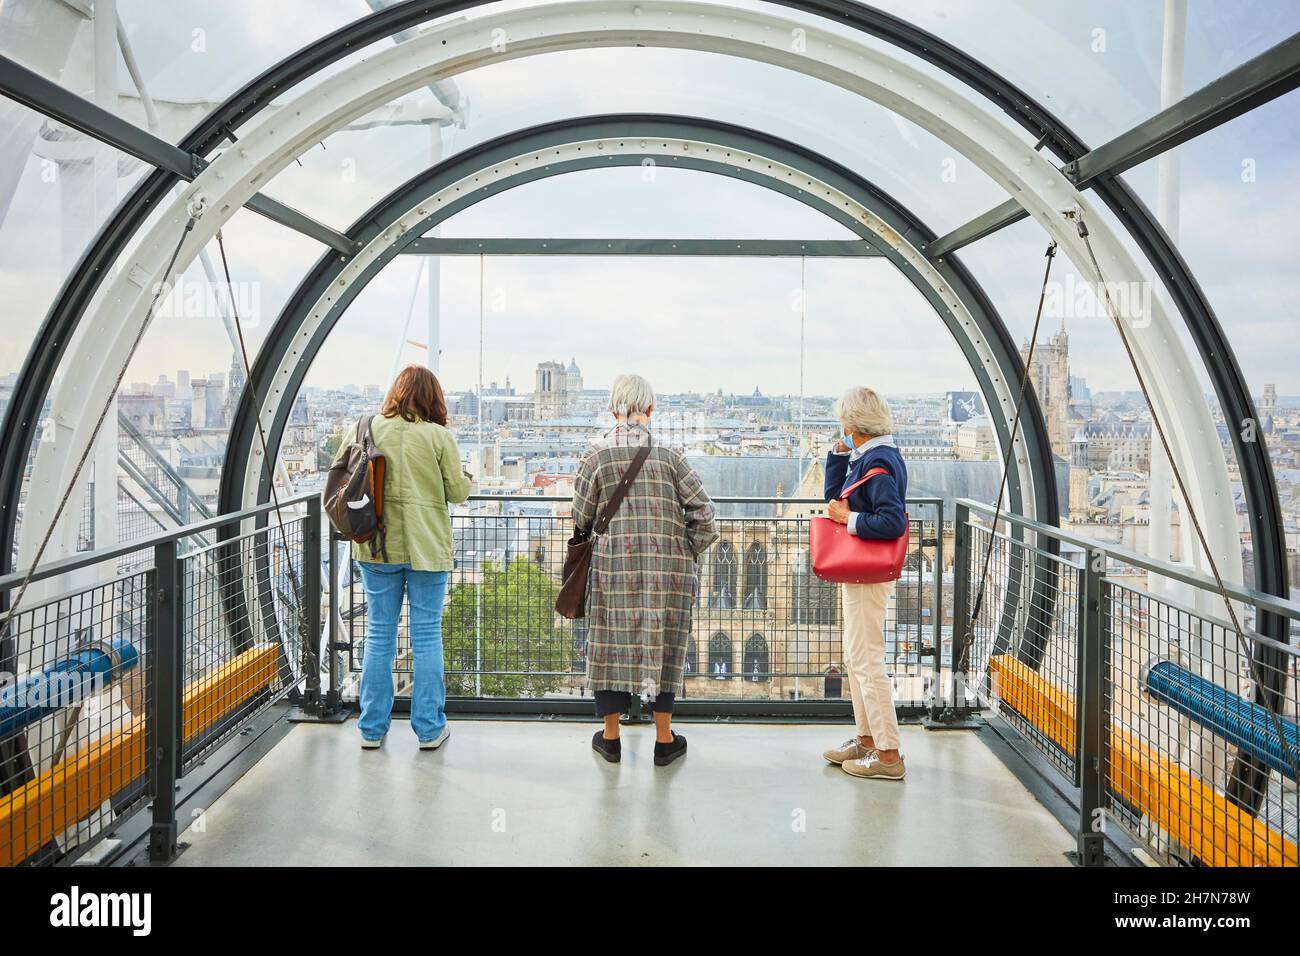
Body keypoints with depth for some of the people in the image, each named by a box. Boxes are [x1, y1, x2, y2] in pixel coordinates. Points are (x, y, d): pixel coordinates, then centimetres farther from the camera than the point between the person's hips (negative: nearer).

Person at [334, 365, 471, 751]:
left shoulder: (365, 429, -2)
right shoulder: (439, 437, -9)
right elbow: (458, 491, -4)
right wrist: (466, 477, 17)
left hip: (376, 547, 2)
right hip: (427, 549, -2)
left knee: (378, 635, 12)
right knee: (427, 636, 7)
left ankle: (372, 728, 19)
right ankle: (429, 729, 14)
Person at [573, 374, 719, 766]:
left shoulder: (597, 455, -3)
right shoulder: (668, 454, -2)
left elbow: (581, 517, 2)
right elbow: (704, 513, -4)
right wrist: (688, 552, 9)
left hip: (613, 564, 0)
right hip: (667, 566, 0)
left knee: (611, 641, 11)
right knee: (664, 642, 11)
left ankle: (610, 736, 23)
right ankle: (664, 739, 20)